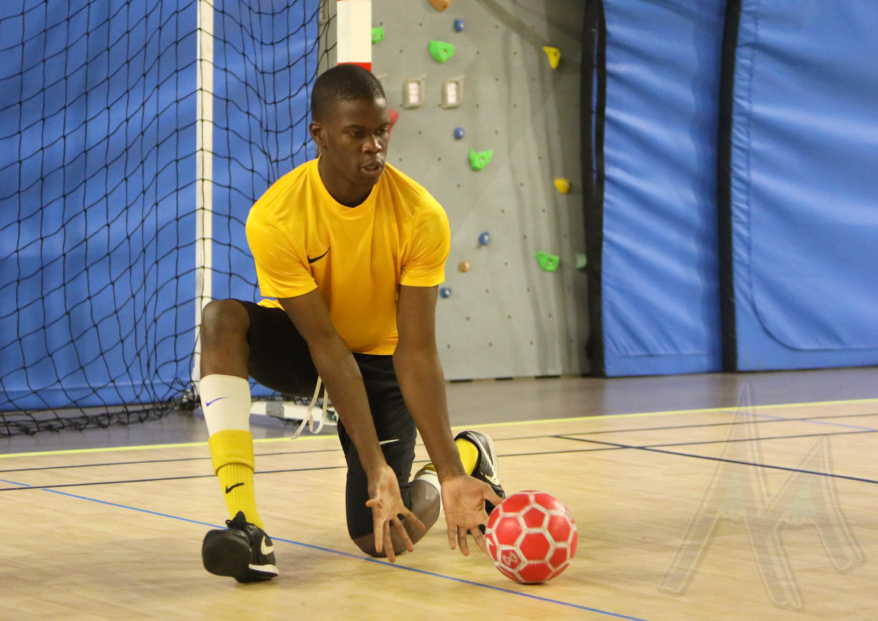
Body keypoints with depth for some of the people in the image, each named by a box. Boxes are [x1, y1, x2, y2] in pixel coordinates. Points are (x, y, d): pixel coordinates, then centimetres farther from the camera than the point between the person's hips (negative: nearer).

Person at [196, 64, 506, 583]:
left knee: (385, 537, -12)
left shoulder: (421, 217, -25)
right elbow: (326, 345, -28)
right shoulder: (275, 218, -27)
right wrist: (374, 465, -34)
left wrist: (451, 474, -32)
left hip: (381, 355, 0)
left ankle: (470, 457, 24)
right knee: (222, 319, -34)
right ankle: (247, 529, -38)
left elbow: (417, 352, -24)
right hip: (303, 347, 0)